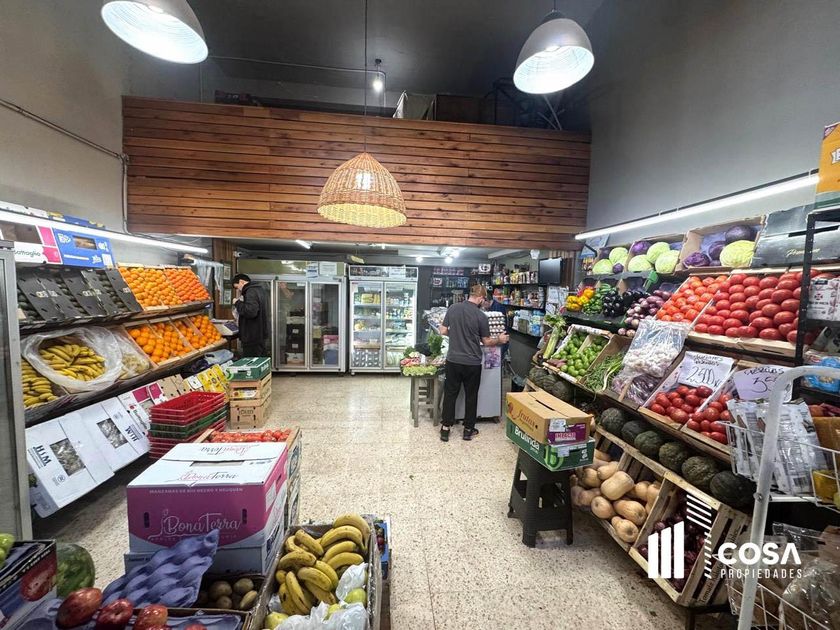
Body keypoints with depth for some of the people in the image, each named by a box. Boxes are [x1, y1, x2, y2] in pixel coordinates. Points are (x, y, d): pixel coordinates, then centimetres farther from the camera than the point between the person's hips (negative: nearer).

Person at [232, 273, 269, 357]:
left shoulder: (251, 292, -15)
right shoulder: (258, 290, 15)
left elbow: (251, 311, -29)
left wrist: (238, 303, -14)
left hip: (252, 337, -10)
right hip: (260, 335, 10)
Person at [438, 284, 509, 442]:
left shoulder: (453, 308, -3)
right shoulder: (481, 316, -11)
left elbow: (443, 331, 3)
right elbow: (486, 341, -1)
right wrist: (499, 340, 18)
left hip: (453, 360, 2)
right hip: (472, 363, -2)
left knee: (450, 394, 13)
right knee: (471, 396, 14)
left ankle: (445, 428, 18)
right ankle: (468, 429, 25)